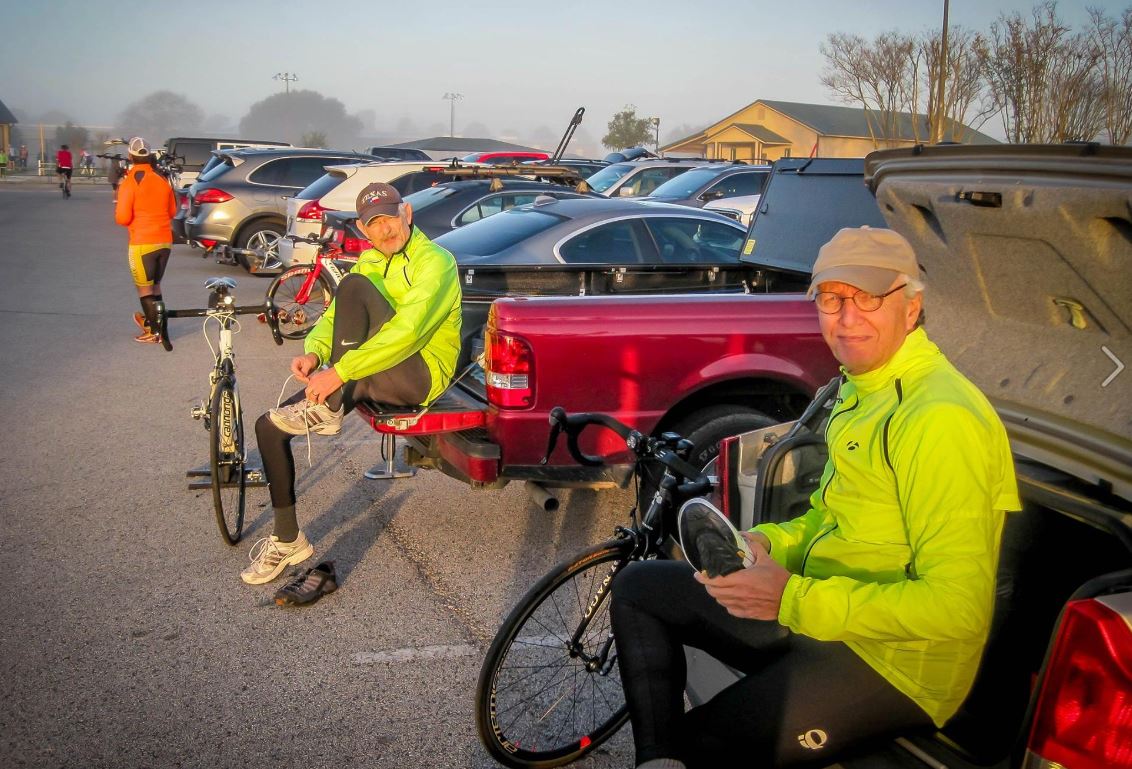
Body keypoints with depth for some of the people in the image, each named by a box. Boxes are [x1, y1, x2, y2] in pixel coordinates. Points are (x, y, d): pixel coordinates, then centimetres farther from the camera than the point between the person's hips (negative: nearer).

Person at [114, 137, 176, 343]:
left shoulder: (130, 182, -13)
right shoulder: (162, 180, 4)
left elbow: (122, 218, -14)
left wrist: (118, 209, 7)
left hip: (142, 243, -6)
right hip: (165, 241, 6)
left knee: (144, 288, 5)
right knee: (155, 284, 21)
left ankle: (154, 332, 8)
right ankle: (150, 319, 35)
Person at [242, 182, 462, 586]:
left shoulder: (435, 262, -11)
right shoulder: (369, 263, 15)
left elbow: (407, 331, -26)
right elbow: (332, 318, 10)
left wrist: (339, 371, -31)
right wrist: (313, 352, -15)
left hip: (422, 374, -7)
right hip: (372, 378, 8)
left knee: (354, 286, -28)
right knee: (269, 427, -7)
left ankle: (327, 411, -22)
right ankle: (287, 540, 8)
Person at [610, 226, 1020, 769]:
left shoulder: (939, 418, -23)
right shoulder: (860, 390, 9)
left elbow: (959, 606, -27)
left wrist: (797, 598, -27)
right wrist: (767, 543, -2)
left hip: (894, 663, -10)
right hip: (818, 611, 10)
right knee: (639, 587, 9)